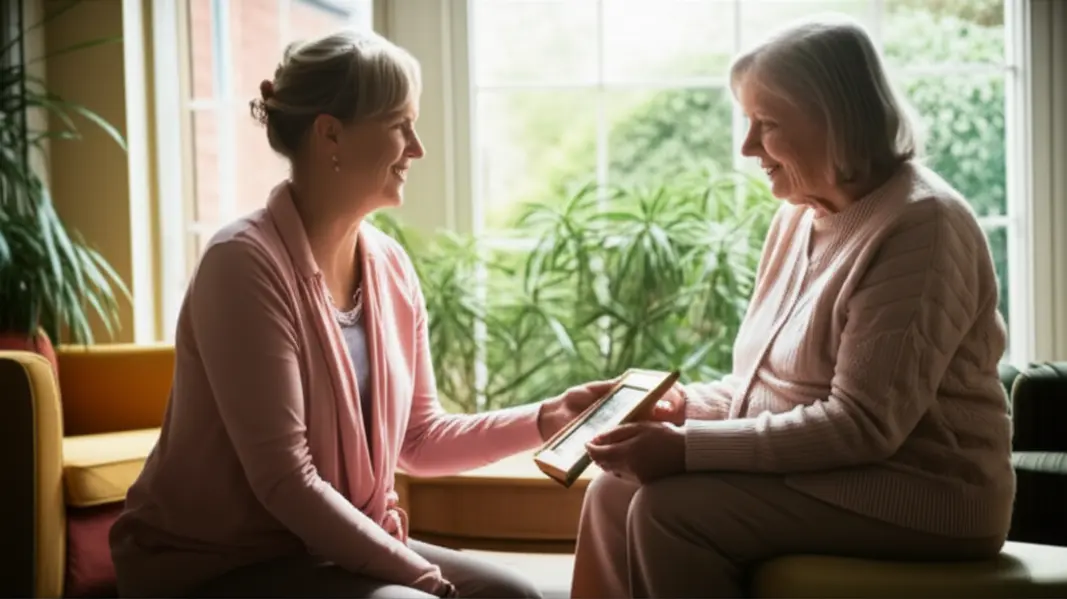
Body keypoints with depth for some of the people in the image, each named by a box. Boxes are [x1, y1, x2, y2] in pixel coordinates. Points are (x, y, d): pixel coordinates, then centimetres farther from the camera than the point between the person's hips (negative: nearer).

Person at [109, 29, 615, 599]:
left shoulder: (390, 267, 2)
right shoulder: (245, 262, -21)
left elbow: (418, 439, 8)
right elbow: (284, 481, -24)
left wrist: (545, 418, -4)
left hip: (328, 548, 8)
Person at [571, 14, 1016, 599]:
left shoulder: (920, 227, -17)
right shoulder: (797, 216, 10)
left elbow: (863, 424, -24)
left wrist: (688, 448, -26)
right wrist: (683, 405, -2)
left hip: (920, 496, -9)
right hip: (820, 477, 9)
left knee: (672, 510, -24)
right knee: (614, 494, -5)